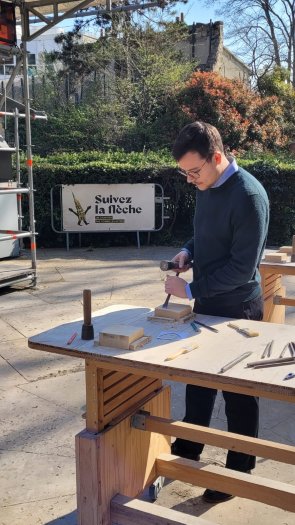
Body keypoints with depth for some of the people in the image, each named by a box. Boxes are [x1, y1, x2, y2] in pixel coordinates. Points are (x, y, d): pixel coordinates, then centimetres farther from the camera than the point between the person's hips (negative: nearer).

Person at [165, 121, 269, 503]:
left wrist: (190, 289, -20)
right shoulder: (206, 188, 2)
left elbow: (243, 267, -24)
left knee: (239, 393, 8)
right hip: (207, 303, 8)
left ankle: (240, 472, 28)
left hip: (237, 309, -8)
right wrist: (188, 251, -2)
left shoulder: (248, 195, -23)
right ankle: (188, 448, 41)